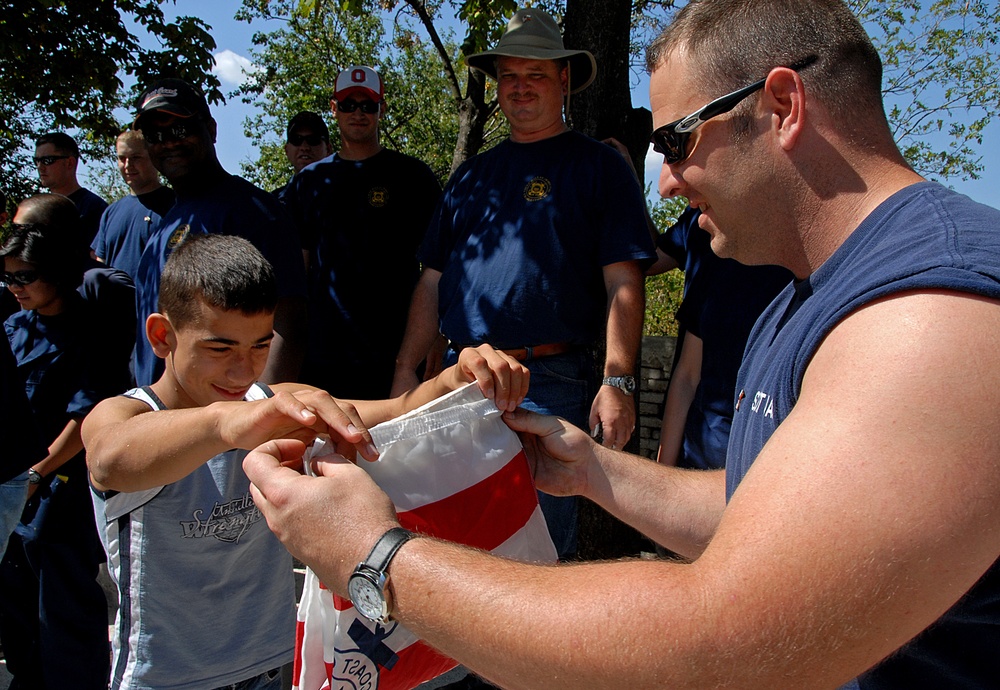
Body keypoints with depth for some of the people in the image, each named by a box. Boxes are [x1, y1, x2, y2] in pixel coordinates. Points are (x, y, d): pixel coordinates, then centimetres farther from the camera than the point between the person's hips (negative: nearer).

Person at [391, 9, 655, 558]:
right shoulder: (473, 174, 17)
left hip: (552, 384, -4)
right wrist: (406, 368, 8)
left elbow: (623, 283, -6)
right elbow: (433, 280, 16)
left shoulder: (598, 166, 3)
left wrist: (618, 381, -16)